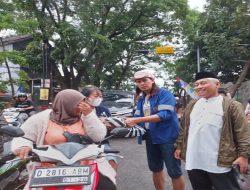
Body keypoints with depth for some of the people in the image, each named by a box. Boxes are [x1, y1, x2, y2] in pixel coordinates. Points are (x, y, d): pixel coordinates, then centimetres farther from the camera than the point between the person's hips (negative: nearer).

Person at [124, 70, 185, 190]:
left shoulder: (165, 94, -12)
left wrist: (136, 120, -30)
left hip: (167, 137, -7)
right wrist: (130, 122, -15)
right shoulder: (141, 100, 11)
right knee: (155, 168, 20)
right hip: (150, 138, 7)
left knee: (174, 171, 1)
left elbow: (164, 114, -25)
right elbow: (138, 118, 9)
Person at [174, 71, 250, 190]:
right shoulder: (191, 105, 13)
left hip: (220, 163, -5)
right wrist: (179, 146, 14)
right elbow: (183, 129, 17)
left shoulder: (231, 105, -4)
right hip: (193, 162, 5)